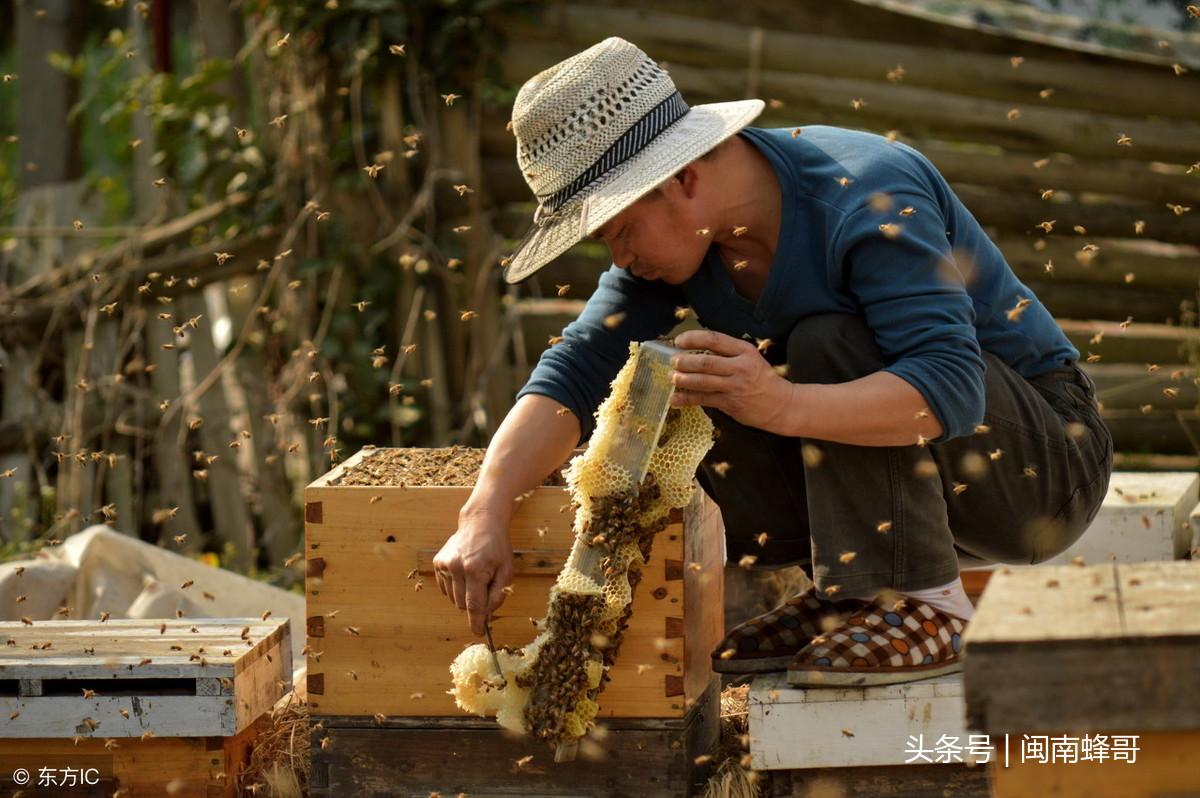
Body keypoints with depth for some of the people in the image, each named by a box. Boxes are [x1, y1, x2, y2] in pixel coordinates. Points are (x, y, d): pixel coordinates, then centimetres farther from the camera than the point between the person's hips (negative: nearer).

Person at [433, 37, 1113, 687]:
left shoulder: (866, 200, -27)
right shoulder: (673, 240, -5)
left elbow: (951, 389, -38)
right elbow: (577, 370, -13)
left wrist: (781, 405, -52)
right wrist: (485, 517, -28)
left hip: (1049, 465, -7)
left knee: (829, 342, -31)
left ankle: (920, 607, -22)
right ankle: (845, 593, 0)